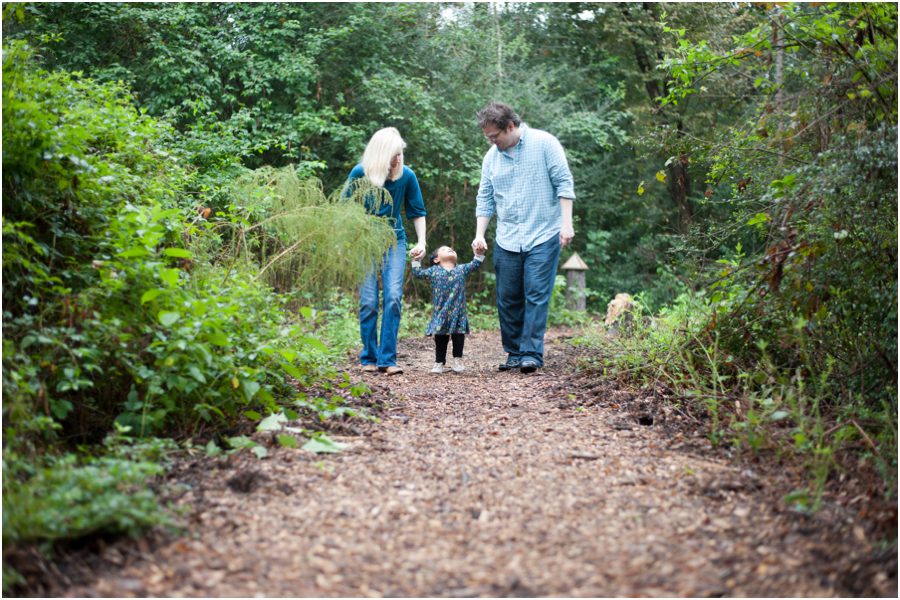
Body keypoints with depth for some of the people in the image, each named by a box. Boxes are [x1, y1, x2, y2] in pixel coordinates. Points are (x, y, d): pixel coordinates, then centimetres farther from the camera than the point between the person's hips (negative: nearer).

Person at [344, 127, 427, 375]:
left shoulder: (406, 176, -9)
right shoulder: (359, 173, -12)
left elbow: (417, 213, 4)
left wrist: (421, 242, -7)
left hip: (394, 242, 1)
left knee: (393, 297, -12)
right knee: (368, 301, -5)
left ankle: (387, 359, -9)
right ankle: (369, 358, 8)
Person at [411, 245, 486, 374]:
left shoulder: (461, 269, 10)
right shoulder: (434, 271, 6)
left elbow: (475, 265, 11)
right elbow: (418, 273, 8)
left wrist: (479, 253, -1)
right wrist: (416, 260, 0)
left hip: (458, 311, 1)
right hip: (440, 312, -1)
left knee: (458, 336, 3)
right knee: (440, 338, 6)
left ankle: (457, 360, 18)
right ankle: (439, 362, 16)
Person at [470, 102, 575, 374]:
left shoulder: (544, 143, -5)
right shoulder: (491, 157, 8)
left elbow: (564, 183, -7)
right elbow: (485, 199, 12)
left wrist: (566, 223, -12)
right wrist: (479, 234, 2)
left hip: (543, 237, -5)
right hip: (506, 241, 5)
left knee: (536, 296, -9)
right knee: (507, 299, 7)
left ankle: (531, 354, -6)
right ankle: (514, 353, 17)